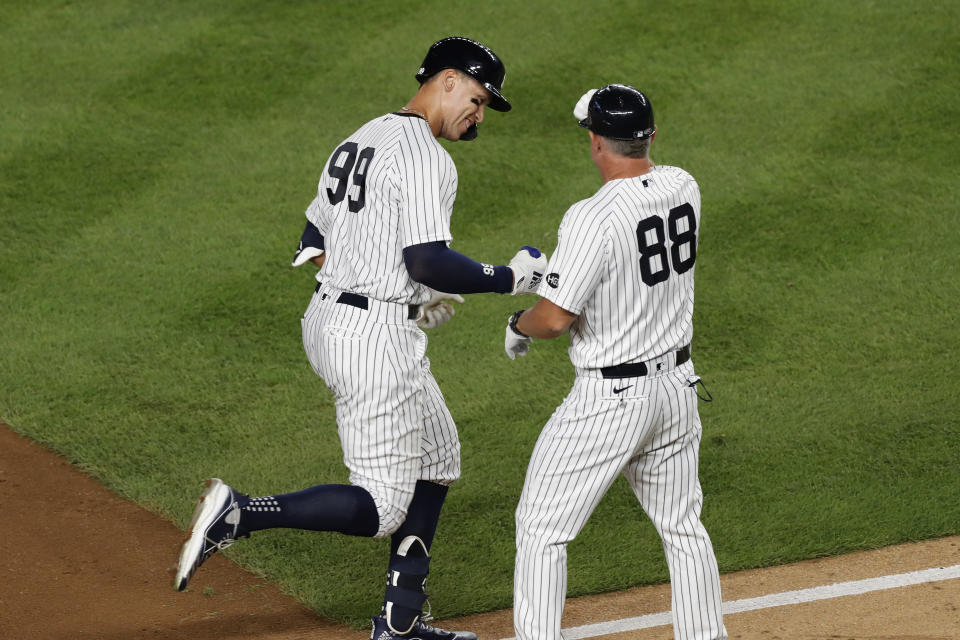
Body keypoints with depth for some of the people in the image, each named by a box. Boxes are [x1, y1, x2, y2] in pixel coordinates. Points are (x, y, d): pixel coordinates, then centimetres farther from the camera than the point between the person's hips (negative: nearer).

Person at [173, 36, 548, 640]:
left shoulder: (359, 142, 14)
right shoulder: (426, 158, -15)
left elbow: (313, 242, 20)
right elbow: (428, 262, -24)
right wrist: (511, 278, -11)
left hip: (328, 319, 10)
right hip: (378, 339, -10)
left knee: (437, 458, 22)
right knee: (382, 508, -5)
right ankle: (239, 515, -16)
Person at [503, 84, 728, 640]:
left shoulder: (592, 218, -23)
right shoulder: (683, 187, -2)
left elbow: (555, 318, -21)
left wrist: (518, 325, -1)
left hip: (611, 400, -7)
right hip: (677, 382, 7)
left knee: (542, 528, 5)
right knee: (683, 525, 20)